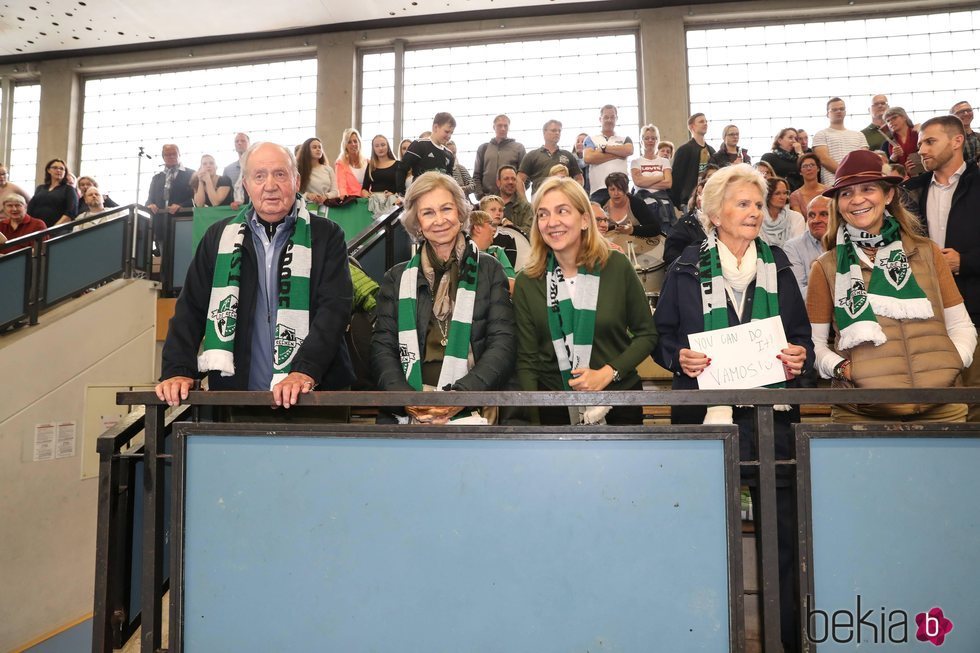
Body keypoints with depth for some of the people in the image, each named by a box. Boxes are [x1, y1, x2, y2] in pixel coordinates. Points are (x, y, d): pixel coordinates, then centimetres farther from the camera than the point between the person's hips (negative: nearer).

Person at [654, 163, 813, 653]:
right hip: (707, 415, -2)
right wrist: (678, 357, -13)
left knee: (783, 531, 3)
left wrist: (800, 357, -5)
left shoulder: (777, 265, 12)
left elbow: (802, 335, 16)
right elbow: (660, 335, 6)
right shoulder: (687, 268, 5)